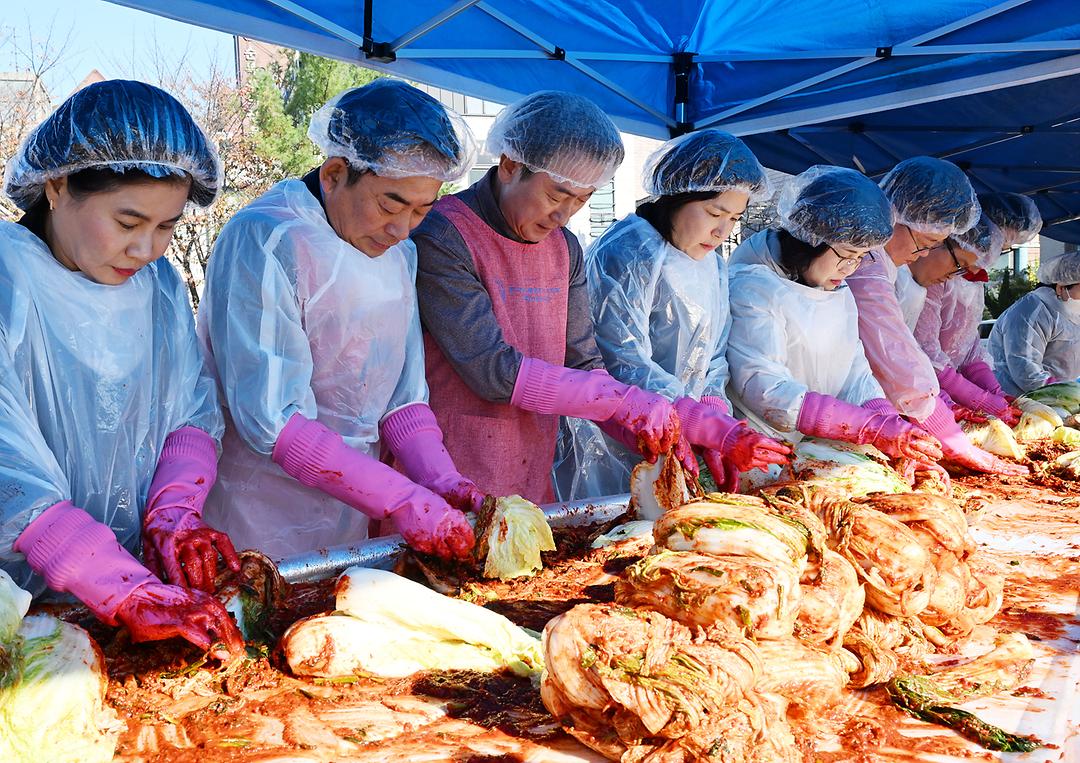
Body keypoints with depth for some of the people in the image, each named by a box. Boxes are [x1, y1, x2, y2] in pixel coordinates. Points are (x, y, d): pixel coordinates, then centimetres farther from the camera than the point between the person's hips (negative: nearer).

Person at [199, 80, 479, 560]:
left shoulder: (398, 251, 5)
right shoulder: (265, 242, -20)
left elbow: (403, 393, 6)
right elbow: (271, 420, -25)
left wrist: (440, 481, -11)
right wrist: (402, 501, -27)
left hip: (351, 521, 7)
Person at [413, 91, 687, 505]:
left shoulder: (564, 248, 7)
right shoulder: (443, 236, -17)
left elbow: (583, 365, 7)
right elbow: (495, 373, -22)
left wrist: (648, 432, -10)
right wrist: (626, 400, -20)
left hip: (533, 483, 7)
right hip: (447, 487, -6)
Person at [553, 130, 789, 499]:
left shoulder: (713, 267, 10)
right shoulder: (626, 254, -17)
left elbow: (712, 363, 12)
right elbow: (627, 370, -24)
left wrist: (714, 435, -7)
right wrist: (720, 432, -29)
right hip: (611, 452, -7)